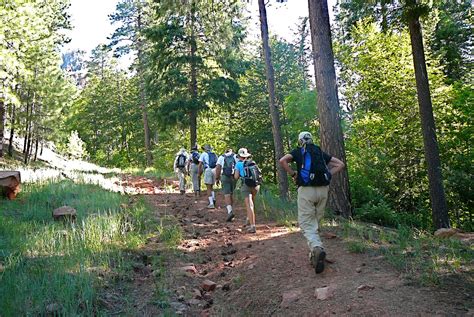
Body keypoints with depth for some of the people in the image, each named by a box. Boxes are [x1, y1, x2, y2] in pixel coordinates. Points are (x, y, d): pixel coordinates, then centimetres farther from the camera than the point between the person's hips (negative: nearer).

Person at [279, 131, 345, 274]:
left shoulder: (298, 151, 8)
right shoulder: (320, 152, 18)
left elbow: (282, 160, -10)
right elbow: (340, 164, 17)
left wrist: (293, 174, 1)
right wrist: (328, 175, 14)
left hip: (306, 189, -4)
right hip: (323, 189, 4)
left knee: (306, 223, -3)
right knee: (315, 222, 17)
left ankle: (317, 248, -28)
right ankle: (314, 254, 18)